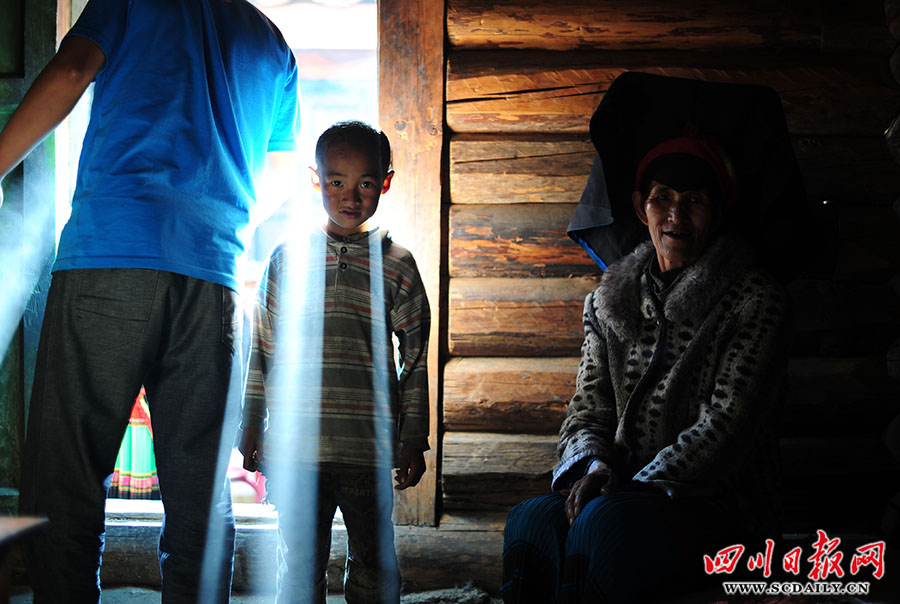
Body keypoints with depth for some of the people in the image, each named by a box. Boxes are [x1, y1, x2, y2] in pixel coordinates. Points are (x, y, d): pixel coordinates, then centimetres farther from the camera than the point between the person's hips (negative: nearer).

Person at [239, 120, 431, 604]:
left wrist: (414, 441, 6)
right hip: (296, 446, 1)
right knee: (300, 561, 7)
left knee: (373, 563, 6)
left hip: (369, 449, 0)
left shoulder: (395, 265, 5)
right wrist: (251, 427, 10)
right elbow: (263, 348, 11)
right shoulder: (288, 259, 7)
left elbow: (415, 359, 8)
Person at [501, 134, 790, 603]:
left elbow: (728, 425, -8)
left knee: (605, 522, -37)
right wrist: (592, 463, -11)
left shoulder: (754, 301, 2)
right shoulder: (610, 301, 17)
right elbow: (588, 410, 14)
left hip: (715, 502, -4)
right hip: (628, 493, 4)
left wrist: (639, 487, -19)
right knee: (530, 520, -31)